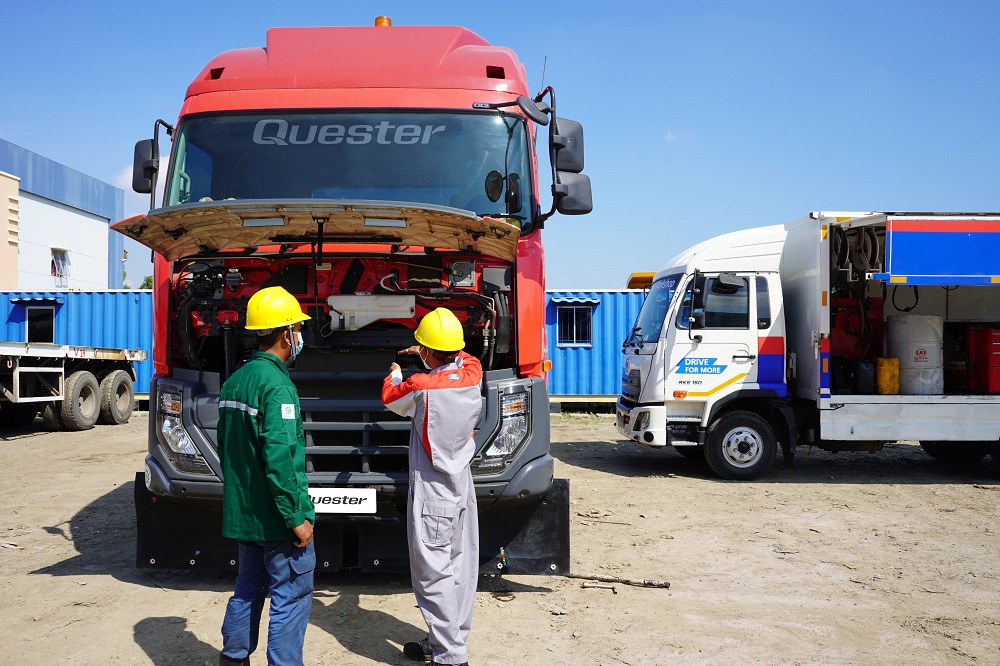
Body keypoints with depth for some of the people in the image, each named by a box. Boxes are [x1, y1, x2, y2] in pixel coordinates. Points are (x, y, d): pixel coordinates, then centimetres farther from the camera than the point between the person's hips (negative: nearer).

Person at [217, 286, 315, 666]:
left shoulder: (233, 381, 8)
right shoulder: (276, 384, -20)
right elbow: (279, 459, -25)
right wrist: (297, 517, -19)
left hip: (243, 514, 9)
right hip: (276, 519, -9)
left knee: (248, 589, 21)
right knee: (291, 597, 2)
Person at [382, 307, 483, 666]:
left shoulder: (421, 386, -19)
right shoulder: (472, 373, -3)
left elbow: (391, 398, 3)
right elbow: (462, 357, 23)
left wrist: (395, 373, 23)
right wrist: (426, 353, 33)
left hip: (433, 494, -7)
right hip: (463, 488, 7)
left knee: (434, 573, -3)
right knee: (460, 567, 13)